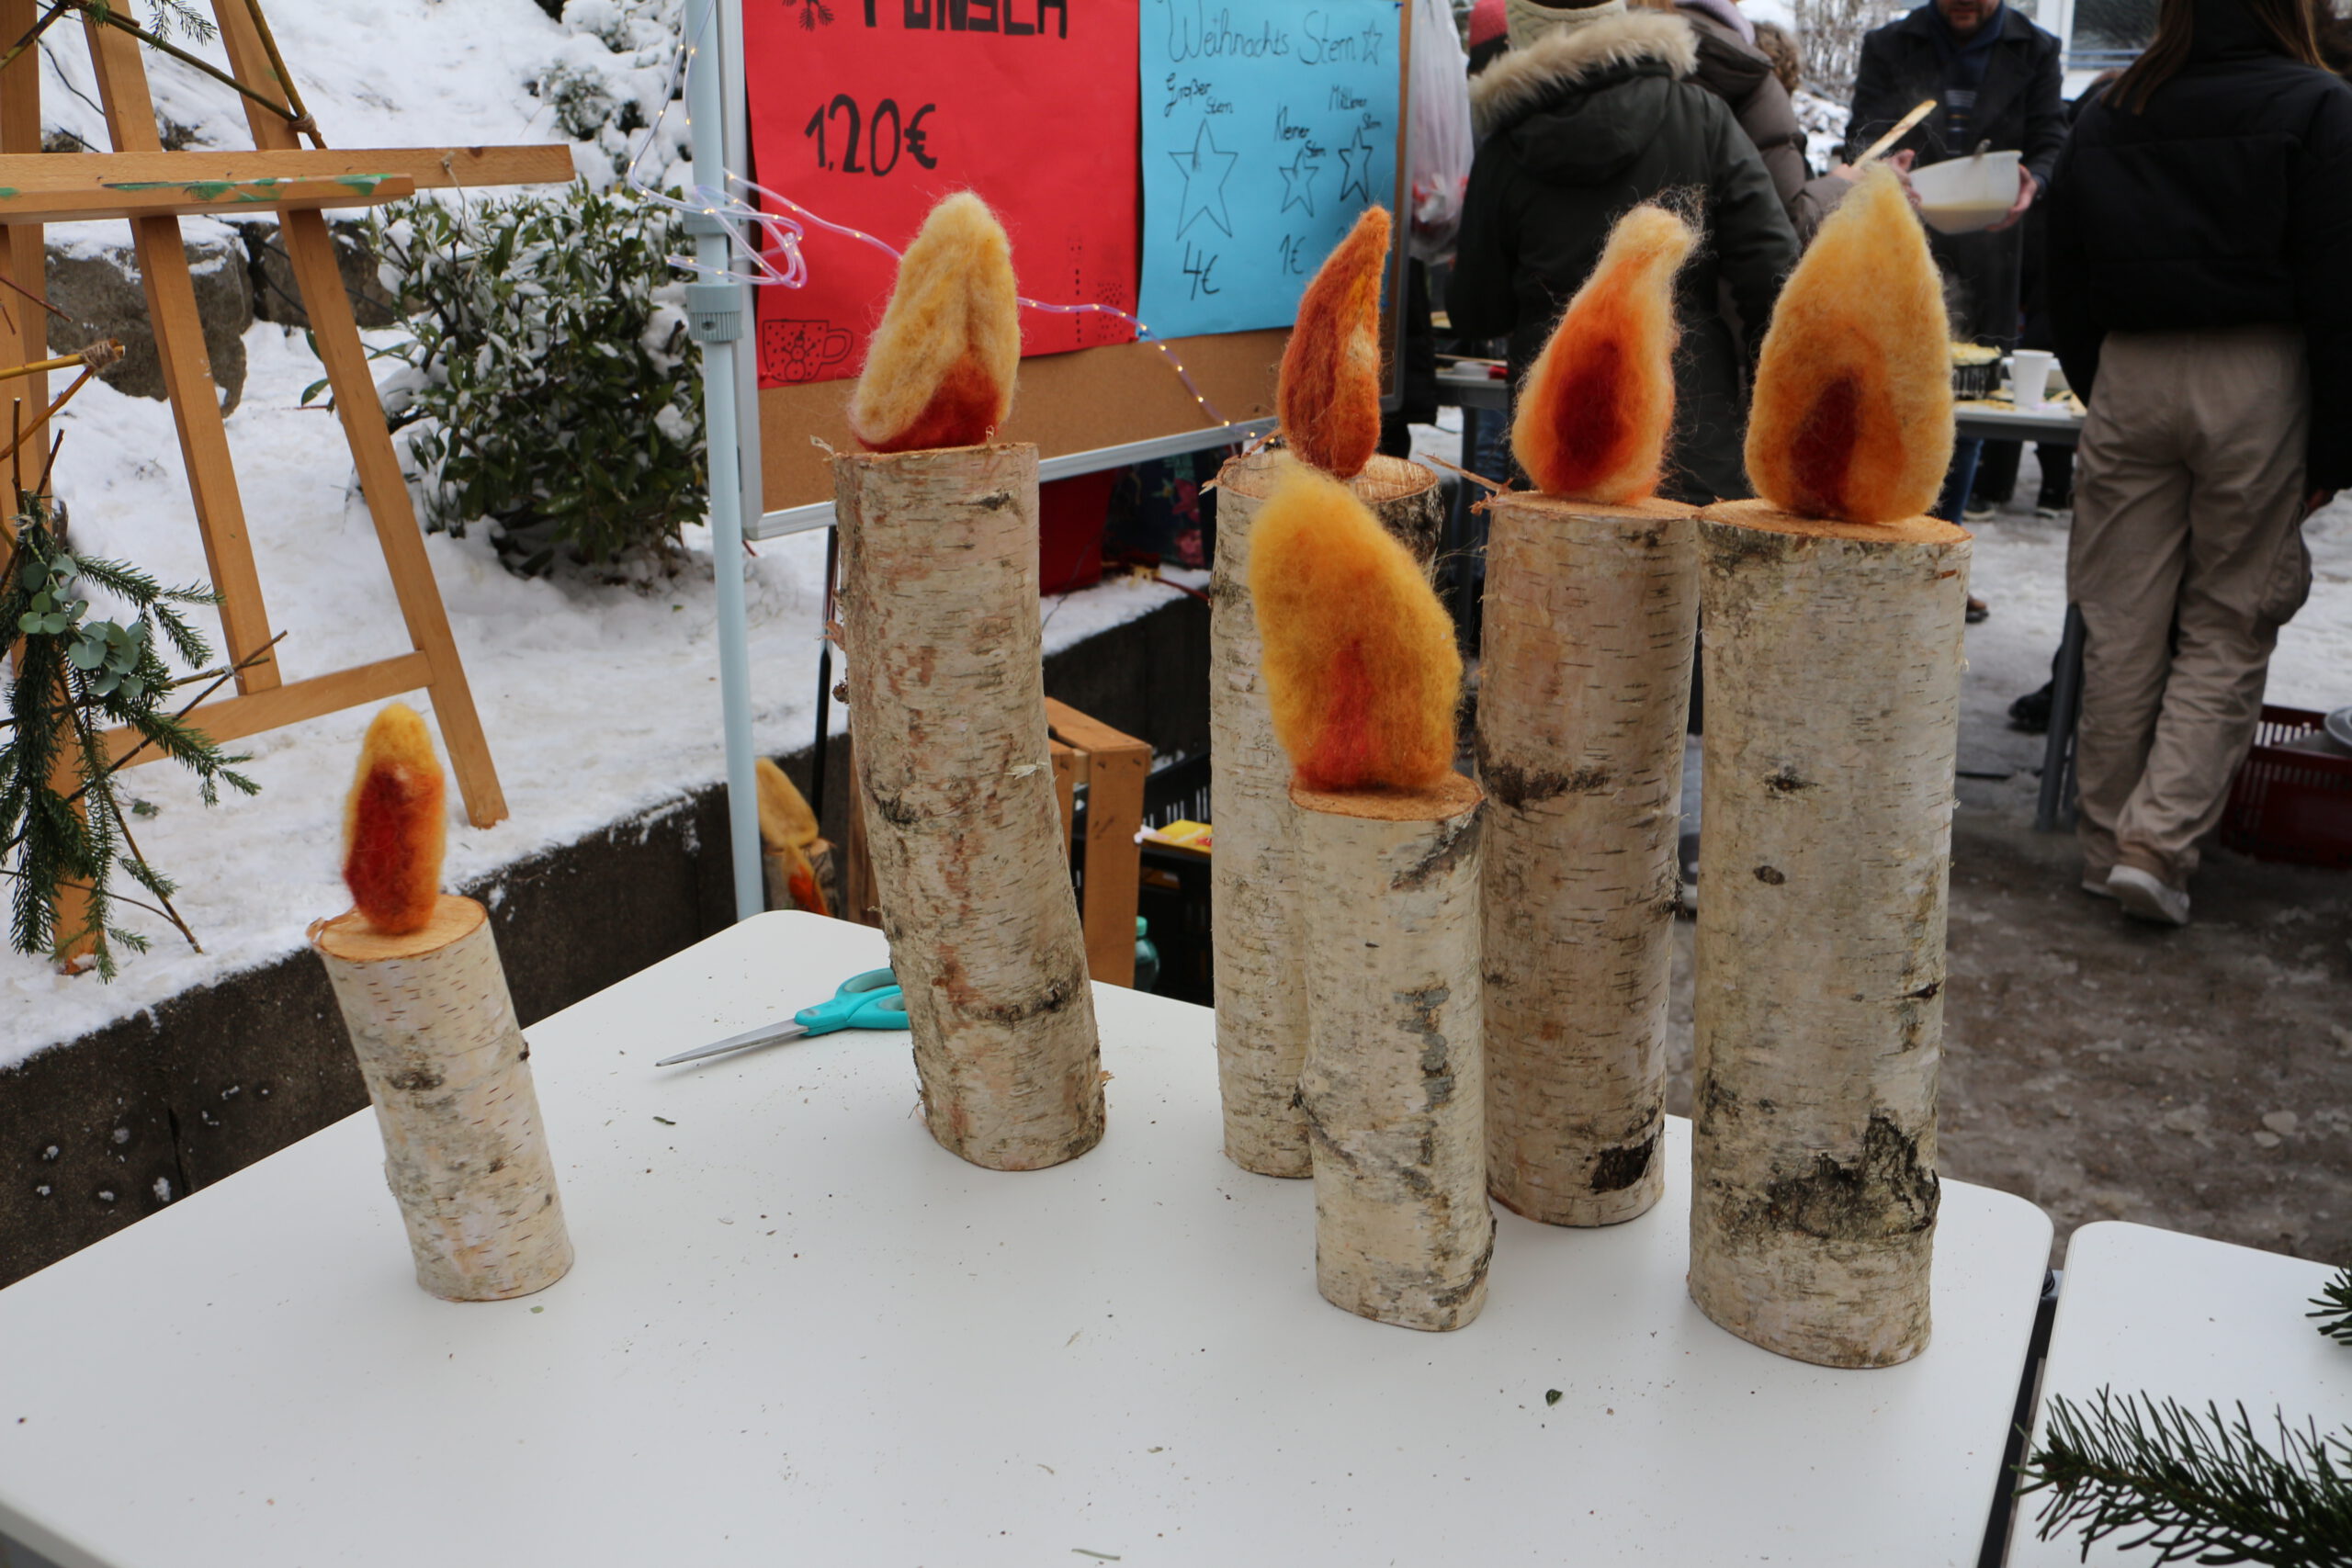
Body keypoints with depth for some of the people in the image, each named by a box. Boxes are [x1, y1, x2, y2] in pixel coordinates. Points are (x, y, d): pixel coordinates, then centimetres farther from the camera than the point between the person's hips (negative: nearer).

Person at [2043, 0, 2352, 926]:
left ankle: (2107, 846, 17)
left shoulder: (2105, 119, 9)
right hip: (2256, 382, -3)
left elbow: (2066, 292, 11)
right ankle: (2158, 842, -5)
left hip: (2130, 380, 3)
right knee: (2228, 631, 5)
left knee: (2120, 631, 8)